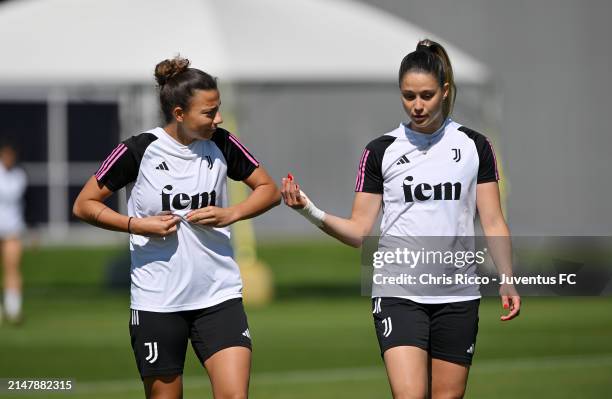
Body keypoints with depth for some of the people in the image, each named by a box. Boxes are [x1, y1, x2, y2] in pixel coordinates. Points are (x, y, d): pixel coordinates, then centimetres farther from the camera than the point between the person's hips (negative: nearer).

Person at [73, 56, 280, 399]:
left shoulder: (221, 144, 0)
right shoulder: (140, 151, -8)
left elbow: (269, 190, 10)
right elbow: (84, 205, -1)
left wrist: (229, 214, -7)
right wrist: (138, 224, -14)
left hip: (219, 296, 2)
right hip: (157, 302, -2)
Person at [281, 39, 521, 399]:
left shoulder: (475, 146, 6)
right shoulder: (382, 151, 3)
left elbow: (493, 223, 6)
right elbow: (360, 232, 2)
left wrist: (507, 281, -4)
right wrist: (311, 211, -14)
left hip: (458, 297, 2)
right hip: (399, 294, -2)